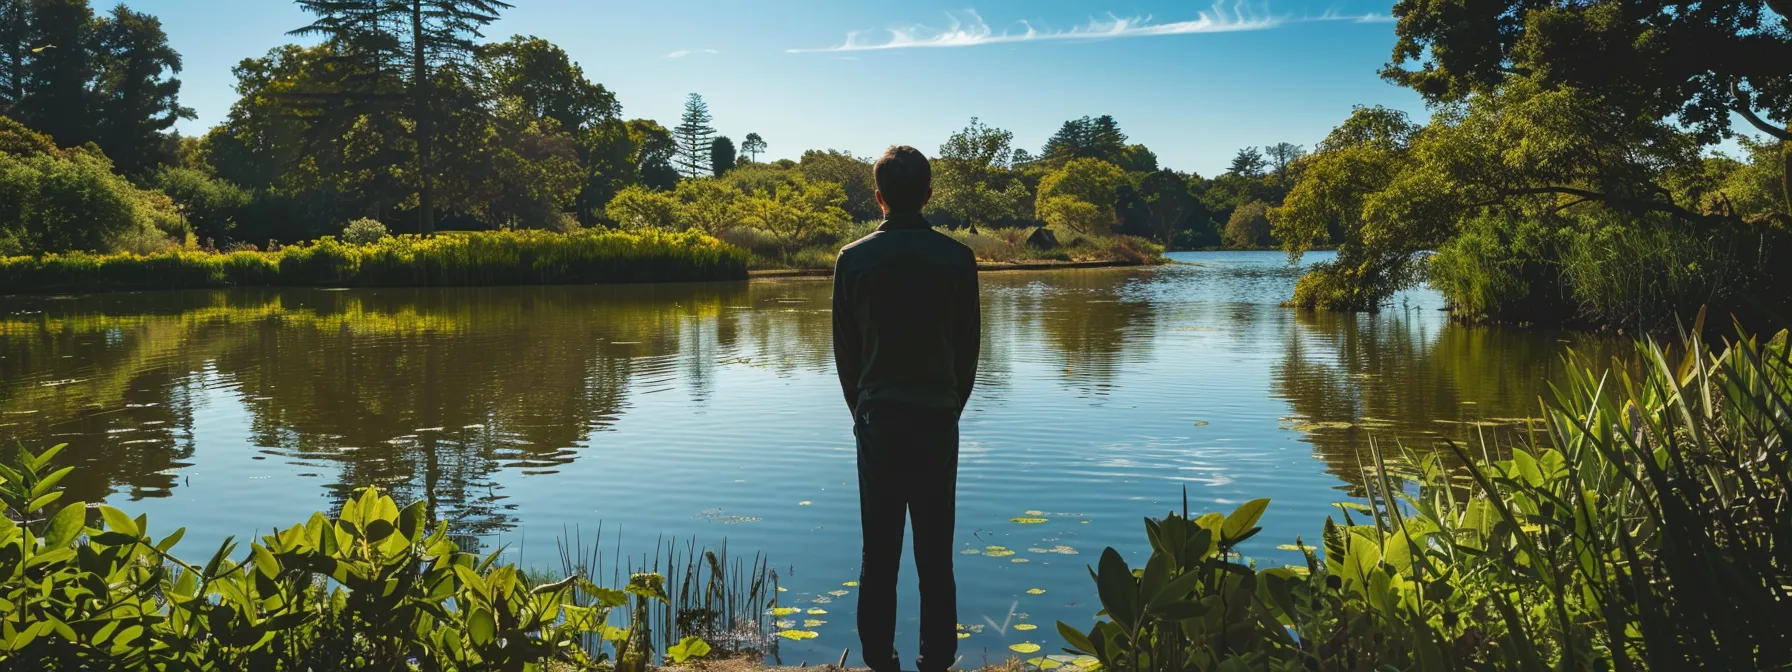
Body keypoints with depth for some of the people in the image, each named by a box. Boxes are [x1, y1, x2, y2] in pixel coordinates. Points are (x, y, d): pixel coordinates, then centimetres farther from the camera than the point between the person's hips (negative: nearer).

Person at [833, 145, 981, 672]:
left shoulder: (854, 259, -3)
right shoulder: (957, 258, -3)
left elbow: (844, 349, 3)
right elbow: (969, 347, 2)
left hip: (877, 418, 0)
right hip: (938, 417, 0)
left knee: (879, 549, 7)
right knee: (935, 550, 6)